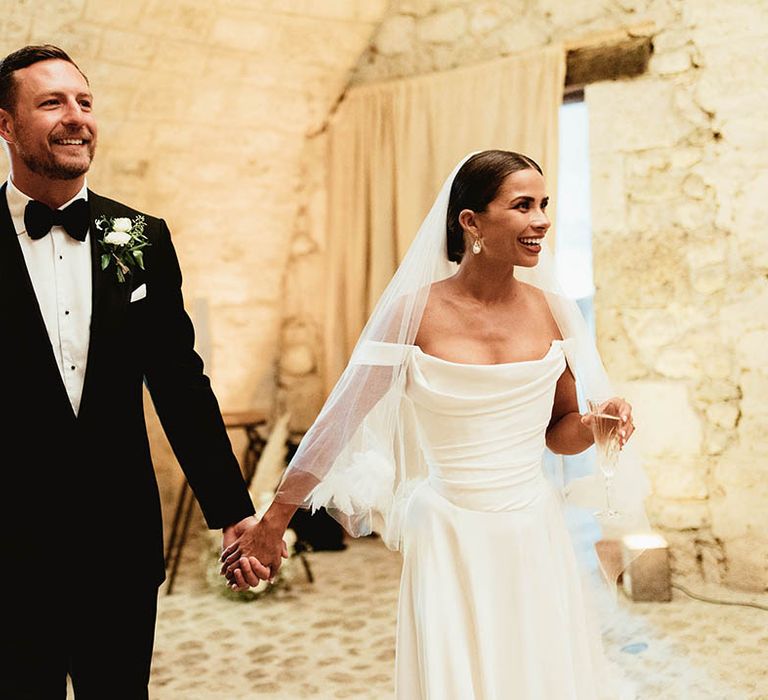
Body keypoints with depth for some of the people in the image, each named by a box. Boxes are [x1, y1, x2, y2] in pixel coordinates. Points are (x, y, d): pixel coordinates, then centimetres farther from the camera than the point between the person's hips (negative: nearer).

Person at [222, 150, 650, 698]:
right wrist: (270, 526, -2)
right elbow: (340, 421, -5)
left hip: (536, 538, 4)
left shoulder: (552, 311, 0)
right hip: (451, 543, -3)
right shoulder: (416, 311, -10)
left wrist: (595, 426, -11)